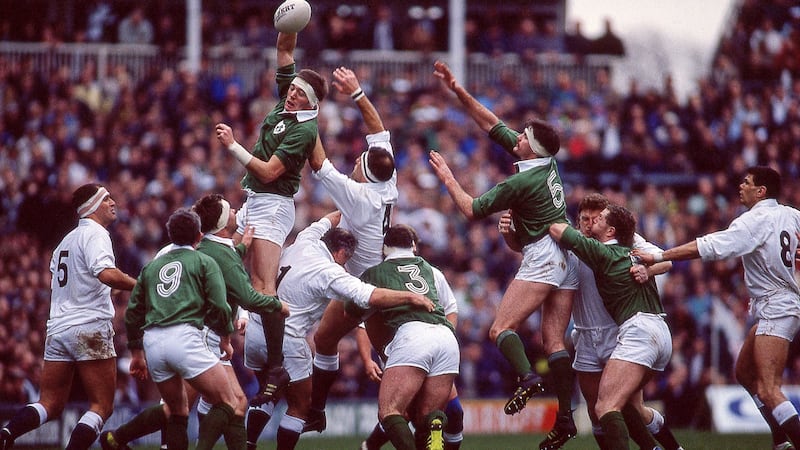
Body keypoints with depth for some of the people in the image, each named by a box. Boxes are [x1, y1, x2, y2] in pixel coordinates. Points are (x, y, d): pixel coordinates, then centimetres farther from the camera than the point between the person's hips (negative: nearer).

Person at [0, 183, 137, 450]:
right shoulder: (95, 233, -6)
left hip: (58, 328, 8)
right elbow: (107, 274, -23)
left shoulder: (67, 240, 21)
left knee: (50, 405, 8)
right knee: (102, 407, -2)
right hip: (90, 329, -8)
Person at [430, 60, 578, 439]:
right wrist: (458, 91, 12)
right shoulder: (548, 160, 8)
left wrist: (447, 177, 6)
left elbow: (471, 209, -5)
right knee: (554, 341, 4)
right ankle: (566, 418, -4)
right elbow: (492, 124, 15)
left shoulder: (522, 183, -14)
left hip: (543, 256, -9)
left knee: (501, 329, -11)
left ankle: (527, 378, -37)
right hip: (569, 257, 9)